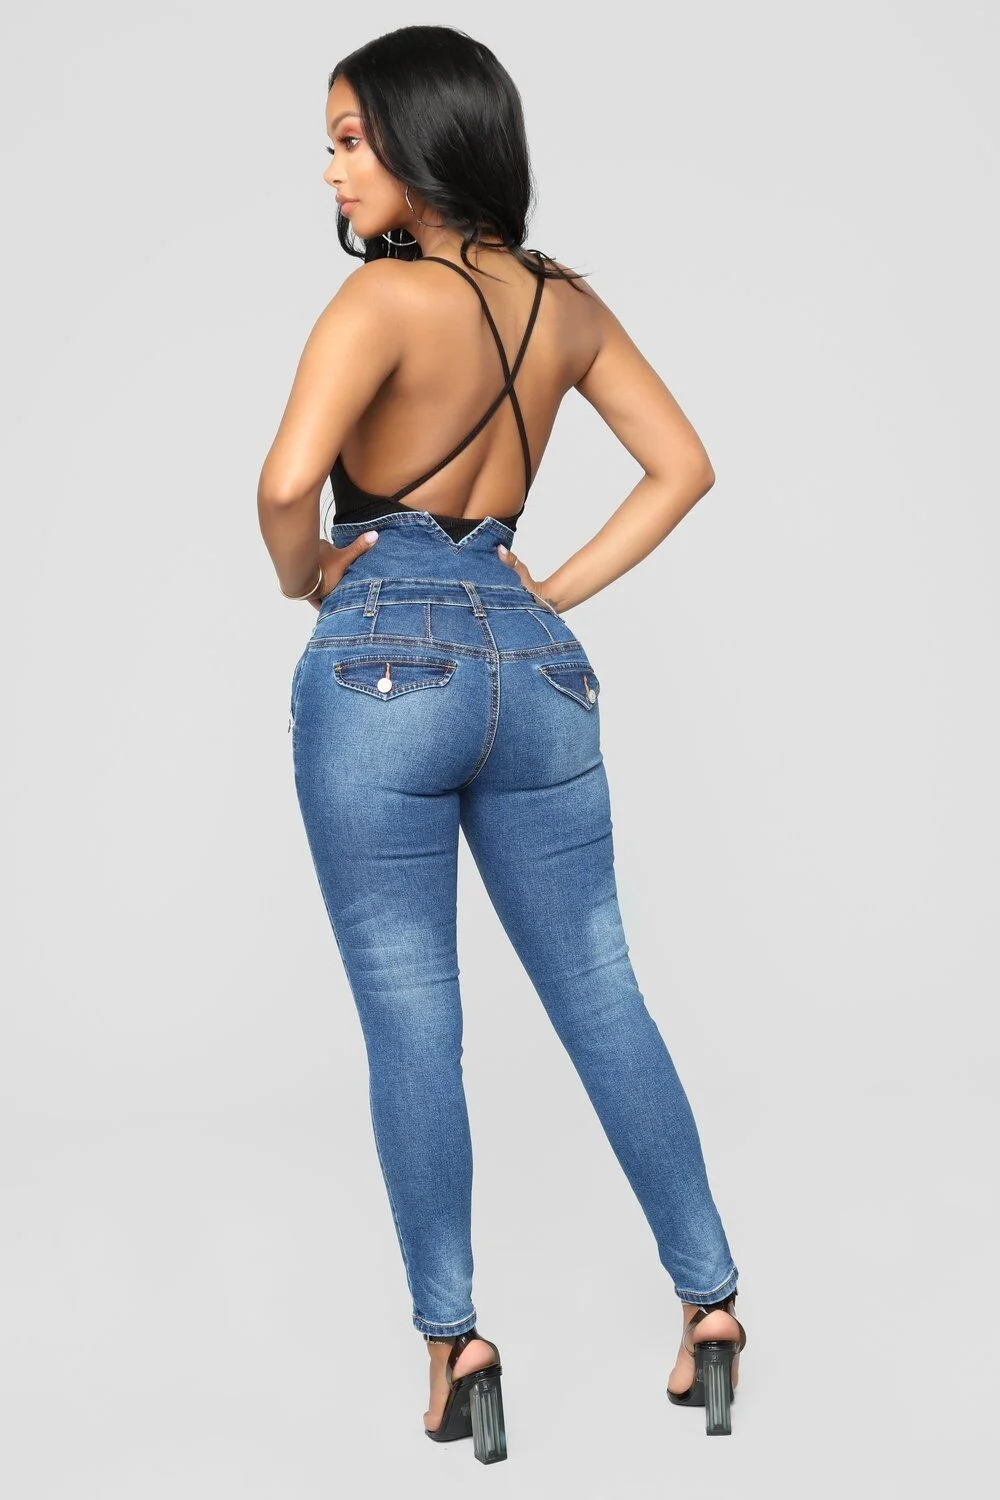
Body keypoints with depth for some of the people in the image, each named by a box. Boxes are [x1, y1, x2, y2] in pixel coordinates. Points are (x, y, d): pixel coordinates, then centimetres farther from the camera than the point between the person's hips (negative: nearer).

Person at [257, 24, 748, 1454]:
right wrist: (562, 588, 12)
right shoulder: (569, 303, 9)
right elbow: (683, 465, 15)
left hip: (381, 658, -5)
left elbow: (287, 483, -23)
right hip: (532, 657, 6)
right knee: (602, 996, 11)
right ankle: (709, 1296, 14)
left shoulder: (389, 294, -10)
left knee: (410, 1017, 3)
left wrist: (304, 577, -3)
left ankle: (453, 1331, 6)